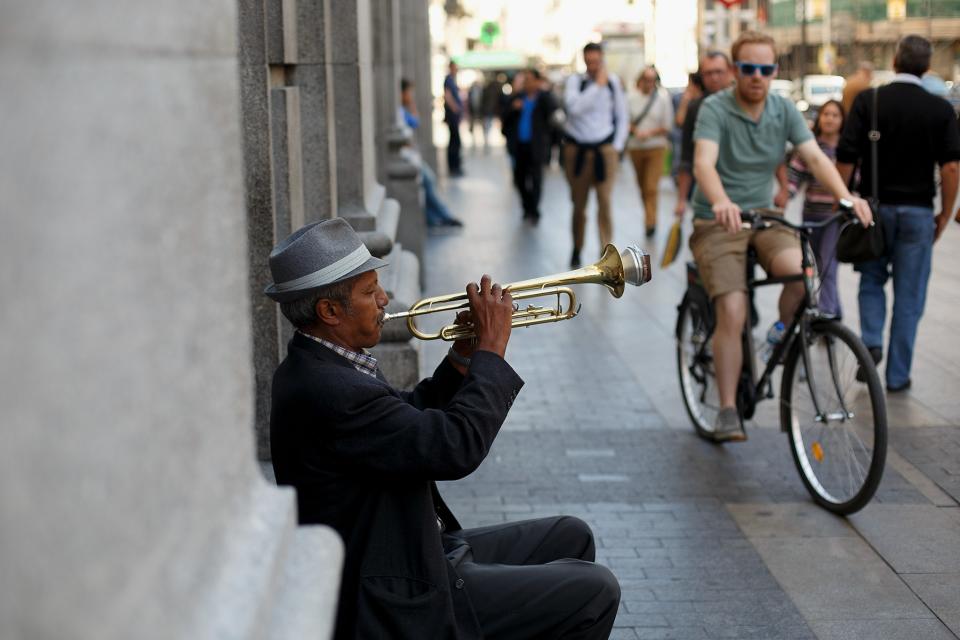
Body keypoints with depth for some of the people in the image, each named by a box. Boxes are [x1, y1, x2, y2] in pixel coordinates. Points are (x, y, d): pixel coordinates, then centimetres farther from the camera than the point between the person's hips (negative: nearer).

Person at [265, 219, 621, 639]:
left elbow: (413, 421, 17)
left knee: (570, 538, 17)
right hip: (402, 604, -11)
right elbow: (456, 448, -30)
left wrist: (465, 354, 2)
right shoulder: (327, 391, -28)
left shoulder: (316, 367, 6)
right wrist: (491, 347, -17)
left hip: (416, 554, 11)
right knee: (594, 591, -10)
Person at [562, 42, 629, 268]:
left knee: (605, 202, -10)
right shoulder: (575, 81, -2)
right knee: (578, 204, 9)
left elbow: (622, 116, 11)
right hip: (577, 149, 0)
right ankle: (576, 250, 26)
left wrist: (617, 146, 3)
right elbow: (575, 107, -21)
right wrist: (598, 85, -18)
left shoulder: (613, 81, 4)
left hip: (605, 150, 0)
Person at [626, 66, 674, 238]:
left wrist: (651, 133, -15)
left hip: (656, 147, -3)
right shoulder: (632, 98, 2)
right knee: (642, 186, 12)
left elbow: (667, 125, -2)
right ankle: (649, 216, 29)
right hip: (635, 147, 3)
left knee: (651, 187, -12)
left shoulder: (663, 98, -4)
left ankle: (650, 222, -9)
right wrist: (635, 131, -12)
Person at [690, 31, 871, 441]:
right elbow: (704, 163, -27)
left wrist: (846, 196, -27)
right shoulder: (715, 108, -11)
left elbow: (815, 157, -8)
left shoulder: (784, 110, 3)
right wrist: (721, 202, -49)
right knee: (733, 312, -18)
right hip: (718, 224, -3)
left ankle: (786, 340, 2)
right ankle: (728, 411, -8)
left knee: (801, 272, -27)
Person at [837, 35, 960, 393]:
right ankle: (897, 376, 9)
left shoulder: (868, 101, -4)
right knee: (909, 296, 7)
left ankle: (871, 341, -3)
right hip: (917, 211, 0)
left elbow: (846, 158, -9)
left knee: (871, 280, 20)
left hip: (874, 206, 0)